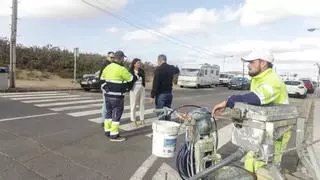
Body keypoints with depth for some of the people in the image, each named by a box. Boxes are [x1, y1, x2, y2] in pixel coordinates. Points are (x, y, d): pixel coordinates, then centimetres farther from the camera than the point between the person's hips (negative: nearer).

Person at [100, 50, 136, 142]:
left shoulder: (107, 67, 7)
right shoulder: (121, 69, -16)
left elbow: (102, 80, 14)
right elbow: (131, 79, -5)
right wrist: (136, 76, 15)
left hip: (108, 95, 8)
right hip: (117, 97, -8)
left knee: (109, 113, 18)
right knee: (116, 115, 1)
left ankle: (107, 131, 28)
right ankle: (114, 135, 6)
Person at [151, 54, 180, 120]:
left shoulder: (158, 69, -15)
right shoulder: (171, 68, 6)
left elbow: (155, 84, -18)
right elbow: (177, 70, 31)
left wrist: (152, 96, -14)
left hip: (161, 94, -7)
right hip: (169, 93, 7)